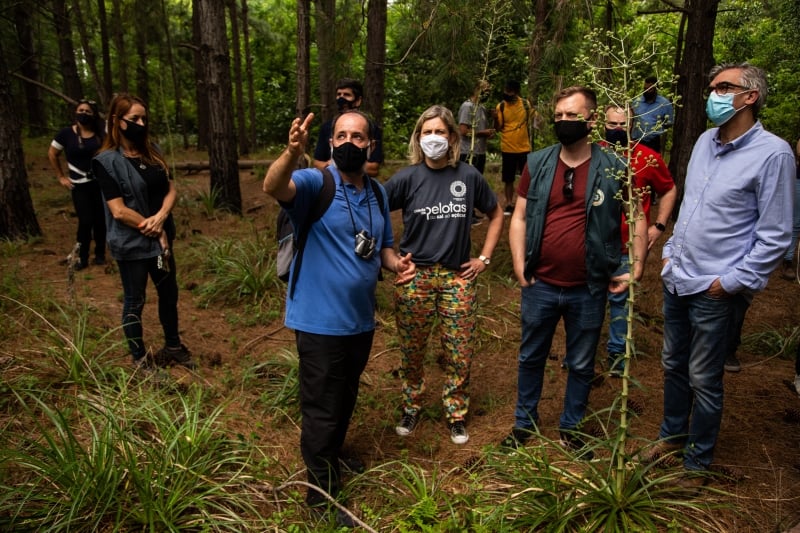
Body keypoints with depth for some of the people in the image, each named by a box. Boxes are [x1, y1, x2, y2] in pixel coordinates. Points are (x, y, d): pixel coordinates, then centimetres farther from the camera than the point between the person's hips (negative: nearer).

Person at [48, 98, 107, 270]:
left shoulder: (100, 134, 0)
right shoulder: (66, 133, -4)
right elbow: (52, 154, 6)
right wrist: (61, 177, 4)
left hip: (100, 182, 2)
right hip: (79, 185, -2)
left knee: (100, 219, 6)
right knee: (85, 221, -6)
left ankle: (100, 254, 22)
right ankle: (82, 258, 10)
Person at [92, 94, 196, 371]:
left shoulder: (153, 152, 5)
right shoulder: (107, 161, -14)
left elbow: (171, 190, 3)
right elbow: (118, 211, -19)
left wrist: (160, 218, -15)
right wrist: (153, 230, -12)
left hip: (161, 239, 6)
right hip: (131, 244, -6)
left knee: (169, 293, 17)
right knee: (134, 302, 8)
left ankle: (172, 347, 37)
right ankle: (140, 360, 24)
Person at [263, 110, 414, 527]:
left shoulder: (377, 193, 6)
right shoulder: (315, 183, -14)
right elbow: (273, 187, -35)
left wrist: (396, 263, -6)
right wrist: (293, 152, -54)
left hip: (361, 320, 7)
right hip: (321, 321, -6)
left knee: (345, 402, 26)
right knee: (322, 411, 5)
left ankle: (333, 457, 51)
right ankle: (323, 498, 24)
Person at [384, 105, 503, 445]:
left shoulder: (469, 176, 0)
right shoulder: (408, 178, -4)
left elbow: (496, 215, 13)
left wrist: (484, 258, 7)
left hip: (458, 276, 1)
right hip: (415, 276, -1)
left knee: (460, 354, 6)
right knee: (412, 351, 10)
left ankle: (456, 414, 27)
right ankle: (411, 407, 33)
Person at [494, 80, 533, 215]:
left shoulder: (525, 104, -3)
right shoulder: (501, 106, -5)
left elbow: (531, 120, 12)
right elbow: (498, 128, -7)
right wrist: (495, 118, -25)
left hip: (524, 147, 1)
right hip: (508, 149, -1)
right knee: (508, 179, 5)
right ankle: (509, 205, 15)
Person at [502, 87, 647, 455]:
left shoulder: (615, 167, -5)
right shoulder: (537, 163, 0)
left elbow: (637, 217, 4)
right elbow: (519, 216, 3)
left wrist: (636, 267, -3)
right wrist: (519, 264, -5)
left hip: (589, 289, -1)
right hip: (540, 286, 2)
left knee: (581, 365, 15)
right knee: (531, 357, 17)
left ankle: (571, 427, 36)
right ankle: (525, 422, 37)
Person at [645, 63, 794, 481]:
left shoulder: (772, 153, -14)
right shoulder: (705, 141, 7)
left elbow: (775, 236, -14)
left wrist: (731, 282, -14)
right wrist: (671, 251, 12)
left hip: (715, 291, -7)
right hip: (676, 280, 7)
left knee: (703, 380, 7)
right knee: (673, 365, 20)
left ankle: (697, 461, 28)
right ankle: (672, 436, 41)